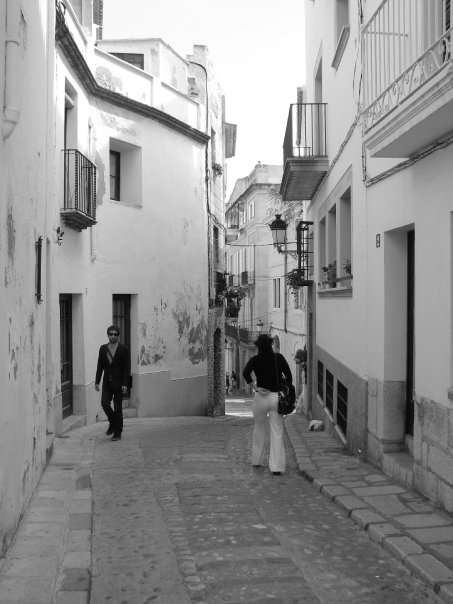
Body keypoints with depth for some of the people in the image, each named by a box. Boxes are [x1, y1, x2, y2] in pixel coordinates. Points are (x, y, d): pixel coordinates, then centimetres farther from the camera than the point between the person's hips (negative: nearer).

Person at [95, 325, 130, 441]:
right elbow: (100, 366, 9)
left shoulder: (123, 350, -4)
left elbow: (126, 368, -6)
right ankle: (112, 423, 18)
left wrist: (125, 384, -14)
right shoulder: (103, 348, 7)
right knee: (104, 403, -8)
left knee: (117, 408, 0)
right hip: (107, 382, 3)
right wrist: (97, 382, 4)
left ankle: (117, 432, 10)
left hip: (118, 383, -3)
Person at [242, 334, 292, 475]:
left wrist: (255, 387, -12)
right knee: (277, 432, 2)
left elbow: (245, 373, -20)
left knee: (259, 428, 20)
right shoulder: (279, 357, 2)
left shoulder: (255, 359, -4)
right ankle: (276, 466, -4)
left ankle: (257, 460, 30)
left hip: (261, 398, 0)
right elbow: (289, 376, 0)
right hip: (277, 397, 1)